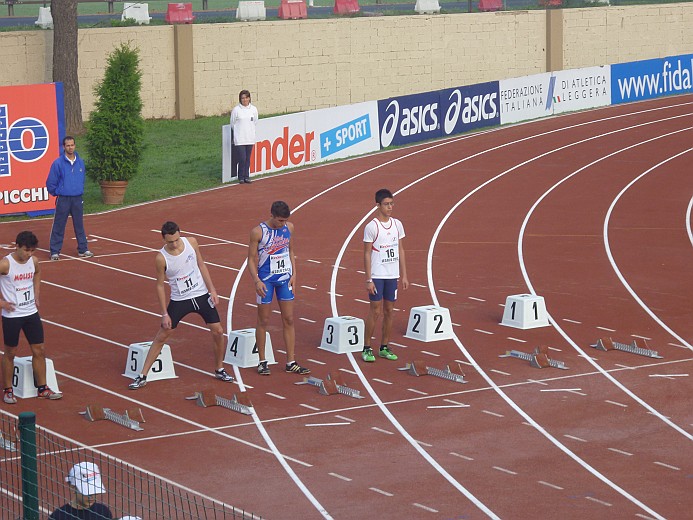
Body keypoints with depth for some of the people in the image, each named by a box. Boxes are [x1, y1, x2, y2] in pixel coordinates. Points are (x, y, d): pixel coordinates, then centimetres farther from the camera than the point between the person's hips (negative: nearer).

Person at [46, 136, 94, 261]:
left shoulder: (80, 162, 4)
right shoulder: (58, 163, -9)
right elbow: (50, 183, -3)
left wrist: (80, 191, 12)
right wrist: (57, 193, 5)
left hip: (77, 199, 4)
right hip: (63, 199, -4)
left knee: (79, 225, 10)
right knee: (58, 227, 0)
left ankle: (83, 249, 19)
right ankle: (55, 252, 5)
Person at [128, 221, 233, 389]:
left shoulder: (191, 242, -10)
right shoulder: (161, 258, -18)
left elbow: (201, 265, 4)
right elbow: (160, 285, -9)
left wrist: (212, 290, 0)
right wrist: (164, 314, -9)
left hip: (201, 295, 3)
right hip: (179, 300, -3)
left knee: (218, 332, 3)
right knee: (161, 337, -3)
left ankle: (219, 370, 24)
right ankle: (142, 376, 4)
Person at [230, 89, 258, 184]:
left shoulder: (253, 109, 5)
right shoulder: (236, 110, -6)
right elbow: (232, 124, 5)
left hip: (250, 138, 4)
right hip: (239, 139, -4)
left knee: (248, 158, 8)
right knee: (242, 158, -9)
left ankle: (246, 177, 16)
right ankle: (241, 177, 3)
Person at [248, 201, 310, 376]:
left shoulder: (289, 228, 1)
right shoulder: (258, 232, -13)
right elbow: (252, 259, -8)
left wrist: (293, 274, 3)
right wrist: (256, 280, -18)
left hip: (285, 278, 4)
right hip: (265, 280, -4)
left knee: (288, 320, 4)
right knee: (263, 321, 4)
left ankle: (291, 363, 9)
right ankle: (262, 362, 14)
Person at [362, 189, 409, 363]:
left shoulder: (397, 224, 7)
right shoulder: (371, 227, -9)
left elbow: (401, 250, 13)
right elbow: (367, 254, -8)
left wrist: (404, 275, 10)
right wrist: (368, 280, -12)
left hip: (393, 275, 5)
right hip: (377, 275, -5)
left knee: (389, 311, 9)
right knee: (375, 311, -3)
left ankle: (384, 347, 18)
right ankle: (367, 348, 6)